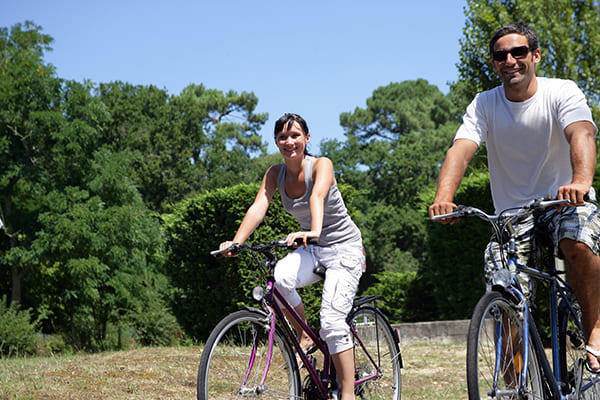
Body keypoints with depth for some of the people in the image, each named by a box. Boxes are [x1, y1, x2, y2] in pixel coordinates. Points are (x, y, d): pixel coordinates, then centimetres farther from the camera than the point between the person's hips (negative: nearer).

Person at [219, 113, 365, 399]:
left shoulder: (320, 165, -18)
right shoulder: (275, 174, -2)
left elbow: (318, 196, -38)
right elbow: (258, 207, -17)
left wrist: (314, 231, -58)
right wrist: (236, 242, -34)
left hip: (344, 247, -5)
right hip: (312, 249, 5)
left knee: (332, 321, -19)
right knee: (280, 277, -29)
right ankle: (304, 337, -6)